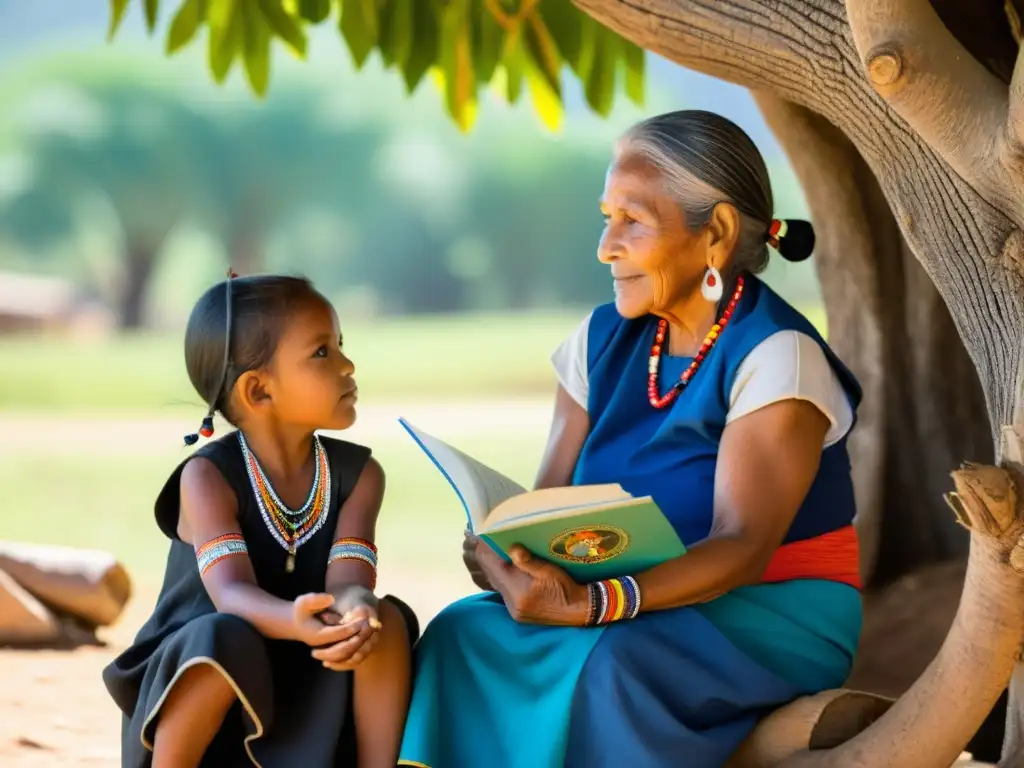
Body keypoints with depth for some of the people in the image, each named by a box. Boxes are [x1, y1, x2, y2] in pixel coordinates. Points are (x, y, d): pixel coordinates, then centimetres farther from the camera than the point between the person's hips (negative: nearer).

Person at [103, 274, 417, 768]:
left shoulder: (358, 473, -5)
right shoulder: (208, 477, -17)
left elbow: (347, 582, -20)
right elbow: (232, 592, -32)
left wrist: (356, 611, -46)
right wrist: (294, 622, -55)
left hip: (305, 684, 4)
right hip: (202, 674, -4)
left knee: (387, 619, -24)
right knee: (227, 641, -37)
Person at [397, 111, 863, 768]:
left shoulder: (774, 356, -14)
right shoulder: (604, 341, 7)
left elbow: (741, 547, -23)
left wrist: (594, 605, -38)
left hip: (774, 616, -6)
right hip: (646, 609, 6)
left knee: (605, 661, -35)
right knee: (465, 632, -20)